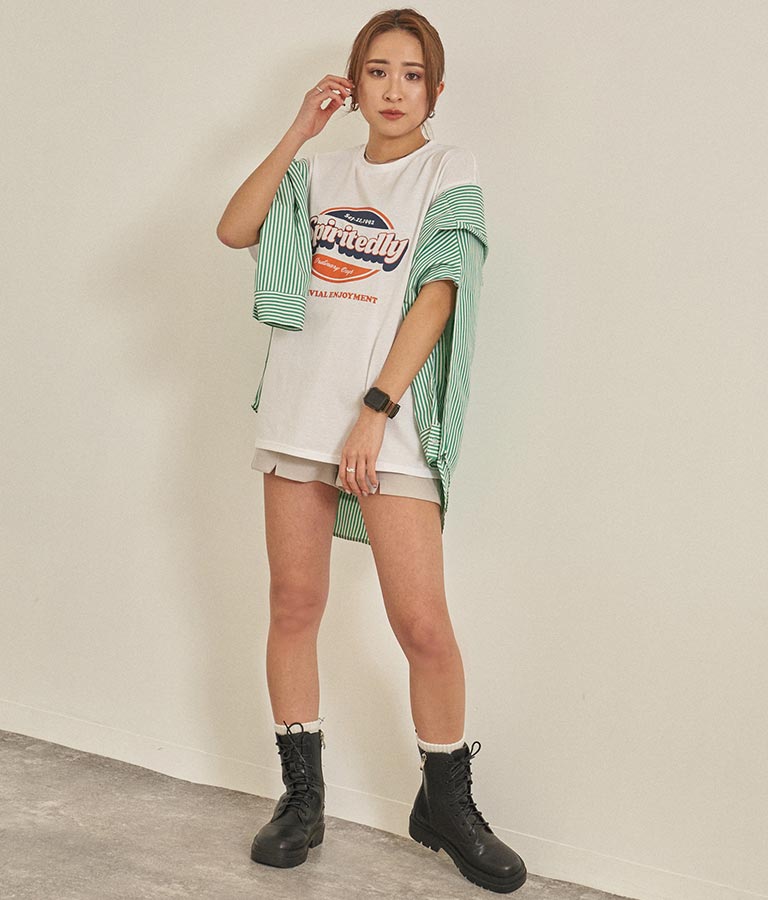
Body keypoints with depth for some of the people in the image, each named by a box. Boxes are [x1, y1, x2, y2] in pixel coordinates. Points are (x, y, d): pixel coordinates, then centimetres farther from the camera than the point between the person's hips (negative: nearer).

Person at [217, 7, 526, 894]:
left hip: (389, 418, -4)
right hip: (298, 411, 4)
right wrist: (299, 130, 0)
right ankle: (301, 796, 18)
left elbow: (436, 298, -7)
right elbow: (235, 228, 3)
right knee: (294, 604, 6)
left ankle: (445, 804, 10)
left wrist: (375, 410, -14)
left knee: (422, 623, -7)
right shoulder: (323, 169, 15)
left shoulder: (448, 168, 3)